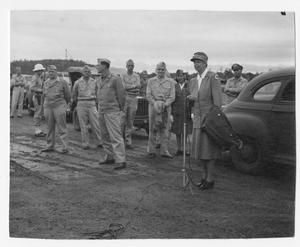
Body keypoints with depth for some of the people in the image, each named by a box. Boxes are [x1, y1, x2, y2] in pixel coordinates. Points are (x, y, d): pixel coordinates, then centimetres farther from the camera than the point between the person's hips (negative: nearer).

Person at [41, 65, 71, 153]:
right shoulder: (46, 83, 13)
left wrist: (63, 104, 16)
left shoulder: (62, 82, 0)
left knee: (62, 128, -6)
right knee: (50, 128, 9)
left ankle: (65, 147, -4)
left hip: (59, 106, -4)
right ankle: (50, 146, 17)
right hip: (48, 106, 4)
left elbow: (68, 95, 6)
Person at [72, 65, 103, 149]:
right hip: (81, 105, -1)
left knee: (95, 124, -3)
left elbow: (96, 93, 17)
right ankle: (85, 144, 9)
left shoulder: (94, 82, 5)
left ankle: (101, 142, 5)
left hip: (92, 105, 1)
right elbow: (74, 95, 11)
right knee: (83, 126, 2)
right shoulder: (78, 82, 0)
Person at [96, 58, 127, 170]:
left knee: (116, 136, -11)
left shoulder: (115, 79, -10)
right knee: (105, 136, 11)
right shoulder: (99, 80, 13)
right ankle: (110, 157, 21)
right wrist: (100, 107, 14)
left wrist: (121, 110, -2)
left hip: (112, 112, -8)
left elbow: (121, 95, -7)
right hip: (101, 112, 8)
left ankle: (121, 161, -9)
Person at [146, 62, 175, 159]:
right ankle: (151, 151, 5)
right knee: (152, 129, -1)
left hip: (166, 107, 0)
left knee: (165, 129, 1)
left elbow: (172, 97, 2)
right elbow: (148, 95, 3)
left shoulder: (171, 81, 8)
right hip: (153, 106, 0)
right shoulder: (151, 81, 9)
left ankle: (164, 151, 7)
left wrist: (164, 104, -12)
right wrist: (155, 104, -11)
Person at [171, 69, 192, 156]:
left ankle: (184, 149, 13)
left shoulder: (188, 86, 1)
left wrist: (191, 112, -6)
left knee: (185, 131, 3)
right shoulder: (174, 86, 4)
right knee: (177, 132, 6)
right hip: (176, 112, 1)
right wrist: (171, 113, -3)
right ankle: (179, 149, 16)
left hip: (186, 112, -1)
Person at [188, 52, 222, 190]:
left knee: (209, 149, -2)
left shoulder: (212, 77, -9)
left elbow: (217, 99, -13)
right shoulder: (193, 81, 12)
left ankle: (210, 180, 9)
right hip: (198, 120, 7)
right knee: (199, 149, 11)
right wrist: (191, 98, -4)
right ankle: (205, 175, 27)